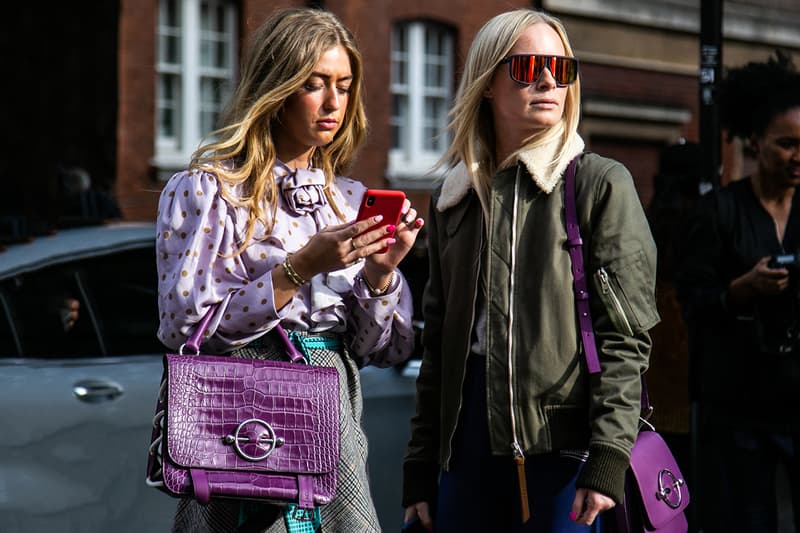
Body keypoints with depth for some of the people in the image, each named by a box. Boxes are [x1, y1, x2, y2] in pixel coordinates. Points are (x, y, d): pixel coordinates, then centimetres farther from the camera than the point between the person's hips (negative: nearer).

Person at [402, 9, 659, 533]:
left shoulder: (602, 184, 0)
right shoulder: (456, 196, 14)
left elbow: (626, 336, -6)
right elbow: (438, 343, 15)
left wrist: (608, 457, -16)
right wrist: (419, 470, 11)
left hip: (563, 440, -4)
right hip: (469, 437, 4)